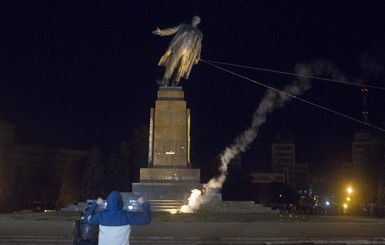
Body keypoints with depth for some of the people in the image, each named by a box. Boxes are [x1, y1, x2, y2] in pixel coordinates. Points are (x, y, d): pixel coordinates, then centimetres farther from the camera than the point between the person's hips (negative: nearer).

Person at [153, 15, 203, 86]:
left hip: (188, 53, 2)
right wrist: (161, 32, -2)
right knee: (171, 65, -12)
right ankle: (165, 83, -11)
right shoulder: (184, 26, 17)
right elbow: (172, 30, 10)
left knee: (181, 69, -5)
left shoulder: (199, 34, 21)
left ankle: (174, 85, -1)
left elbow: (198, 47, 20)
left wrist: (197, 58, 13)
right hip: (177, 48, -2)